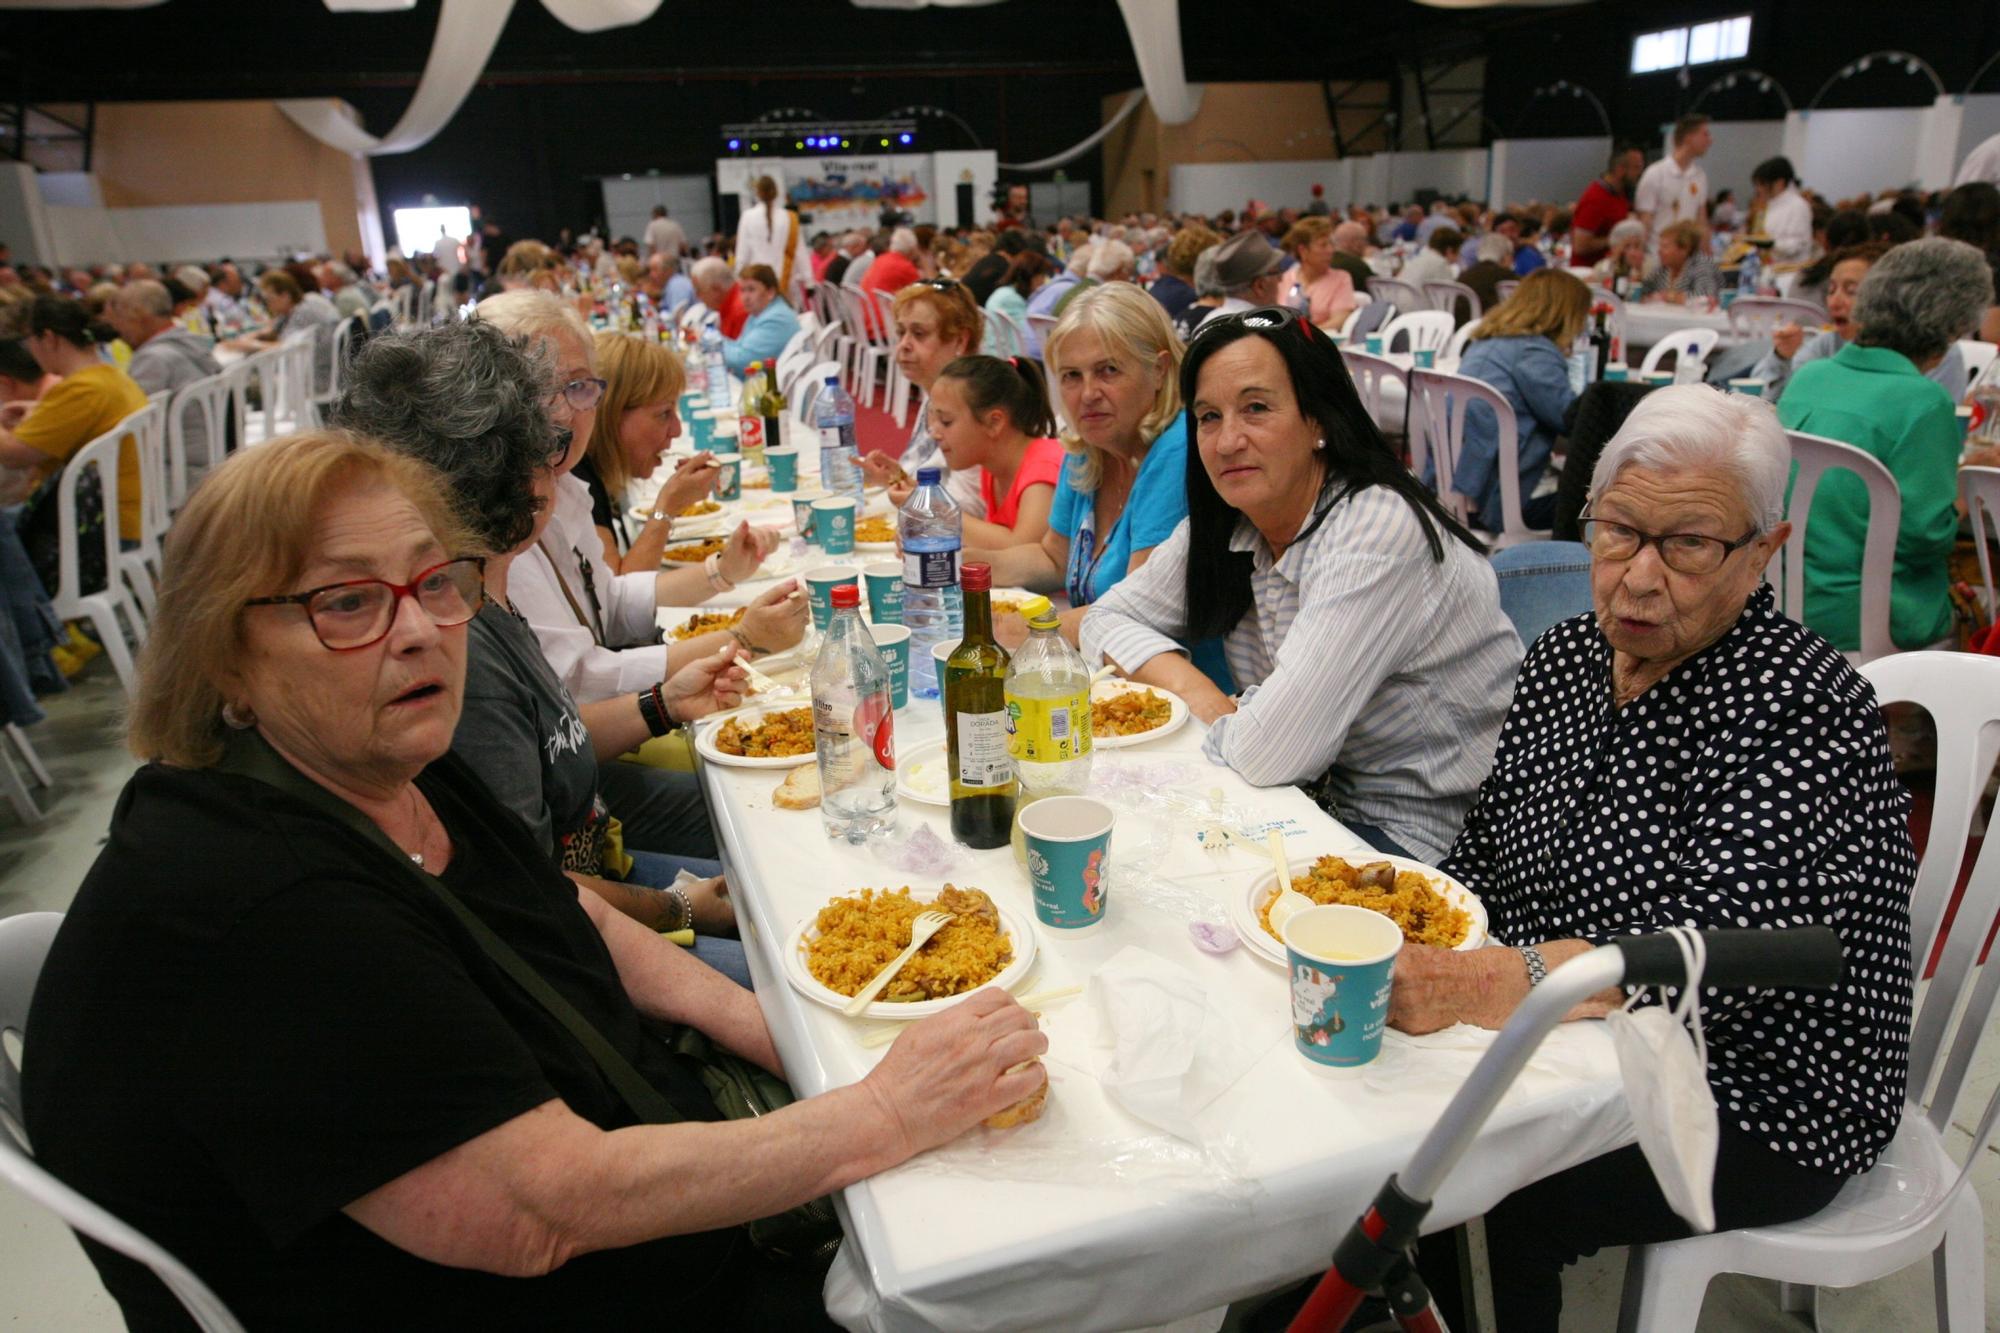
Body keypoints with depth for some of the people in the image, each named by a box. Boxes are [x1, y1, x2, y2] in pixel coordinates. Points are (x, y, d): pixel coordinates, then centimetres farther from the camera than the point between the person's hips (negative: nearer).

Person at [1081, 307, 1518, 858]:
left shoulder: (1379, 532, -24)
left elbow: (1267, 751, -29)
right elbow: (1107, 617, 7)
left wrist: (1215, 727, -7)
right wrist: (1189, 684, -11)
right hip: (1325, 803, 7)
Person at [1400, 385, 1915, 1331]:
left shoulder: (1805, 711, -21)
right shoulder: (1563, 658, 0)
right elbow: (1483, 863, 5)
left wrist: (1476, 986, -45)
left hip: (1750, 1107, -6)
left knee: (1500, 1203, -22)